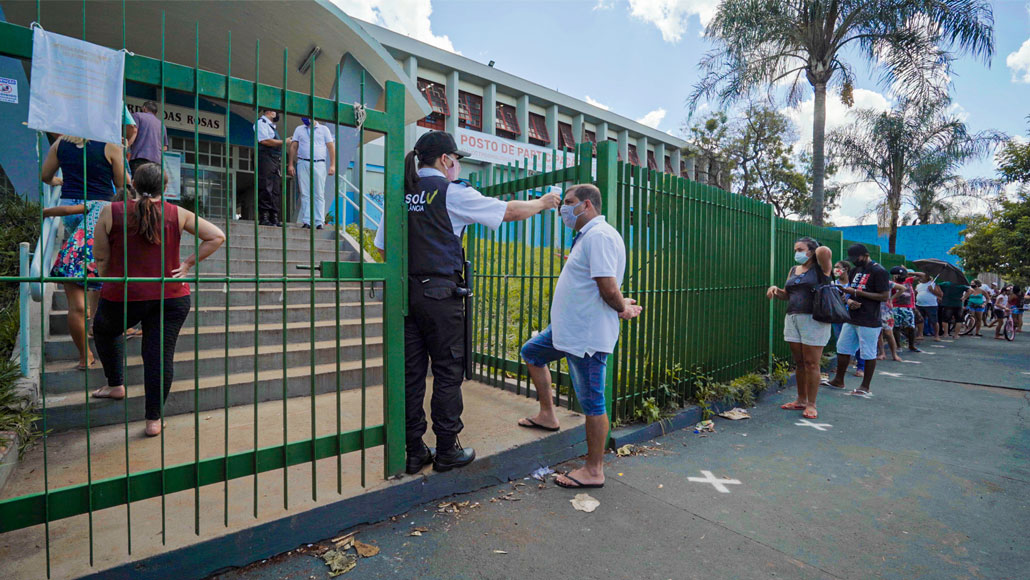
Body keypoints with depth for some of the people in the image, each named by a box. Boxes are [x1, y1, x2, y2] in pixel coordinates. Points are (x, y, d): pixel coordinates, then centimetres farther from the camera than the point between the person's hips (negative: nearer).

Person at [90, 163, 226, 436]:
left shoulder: (111, 212, -3)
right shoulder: (178, 214, -1)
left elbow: (100, 257, 1)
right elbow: (217, 237, -3)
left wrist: (109, 284, 18)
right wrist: (188, 263, 0)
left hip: (122, 296, 0)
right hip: (172, 298, 0)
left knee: (104, 331, 32)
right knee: (161, 355, 4)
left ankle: (116, 385, 36)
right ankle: (154, 420, 9)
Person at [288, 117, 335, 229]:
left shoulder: (324, 129, 12)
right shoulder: (299, 129, 17)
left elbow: (331, 147, 6)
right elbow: (293, 147, 14)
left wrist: (332, 165, -4)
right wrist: (291, 164, 5)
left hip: (319, 164, -2)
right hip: (303, 163, 2)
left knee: (319, 195, -3)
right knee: (305, 194, -2)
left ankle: (319, 222, -2)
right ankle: (306, 222, -2)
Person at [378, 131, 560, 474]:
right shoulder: (451, 193, -6)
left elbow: (383, 247, 13)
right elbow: (511, 211, -1)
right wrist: (543, 203, 15)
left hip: (404, 292, 6)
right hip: (439, 294, -6)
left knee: (411, 372, 10)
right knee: (448, 372, 5)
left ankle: (413, 452, 21)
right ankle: (447, 451, 16)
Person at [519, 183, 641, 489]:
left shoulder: (599, 236, -18)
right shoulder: (587, 236, 17)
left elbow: (608, 288, -25)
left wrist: (622, 308, -7)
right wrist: (624, 305, 7)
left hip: (587, 336, -11)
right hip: (567, 329, 12)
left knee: (592, 402, 0)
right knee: (531, 352, 26)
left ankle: (593, 471, 16)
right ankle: (547, 415, 36)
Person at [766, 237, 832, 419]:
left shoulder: (820, 267, -1)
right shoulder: (794, 270, 17)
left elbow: (824, 251, -22)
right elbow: (787, 295, 22)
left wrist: (817, 252, 1)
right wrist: (775, 289, 2)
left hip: (814, 320, -6)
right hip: (792, 319, 6)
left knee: (811, 363, -2)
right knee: (799, 362, 11)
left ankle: (811, 404, 7)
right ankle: (801, 400, 22)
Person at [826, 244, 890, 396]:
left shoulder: (878, 271, -11)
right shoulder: (856, 270, 14)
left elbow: (885, 296, -17)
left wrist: (857, 292, -19)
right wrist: (849, 300, -1)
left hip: (869, 321, -8)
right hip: (852, 318, 8)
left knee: (868, 354, 2)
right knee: (842, 349, 13)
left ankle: (865, 387, 13)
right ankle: (839, 381, 25)